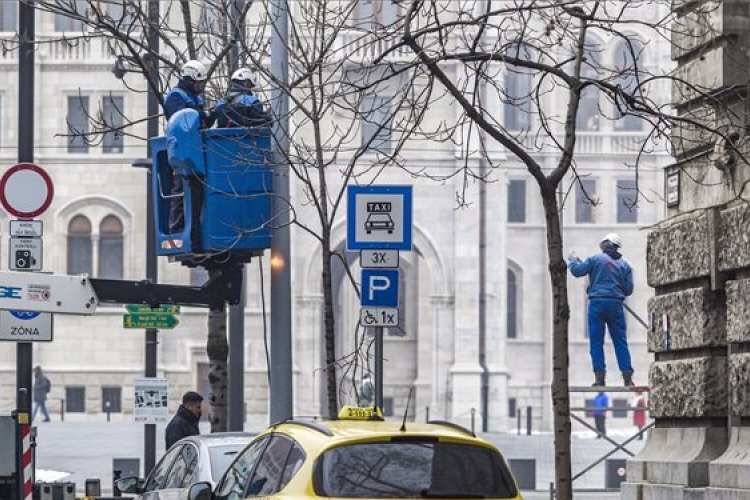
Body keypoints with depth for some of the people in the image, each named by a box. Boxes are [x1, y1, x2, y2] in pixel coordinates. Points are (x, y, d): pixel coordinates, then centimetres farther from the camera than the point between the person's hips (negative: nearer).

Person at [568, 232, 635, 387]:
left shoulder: (596, 259, 0)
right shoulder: (624, 264, 10)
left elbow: (577, 271, -1)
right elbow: (629, 289, 9)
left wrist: (572, 260, 19)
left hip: (597, 303, -3)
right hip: (616, 305, 3)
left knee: (596, 341, 1)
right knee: (620, 341, 5)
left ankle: (600, 376, -6)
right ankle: (627, 376, -1)